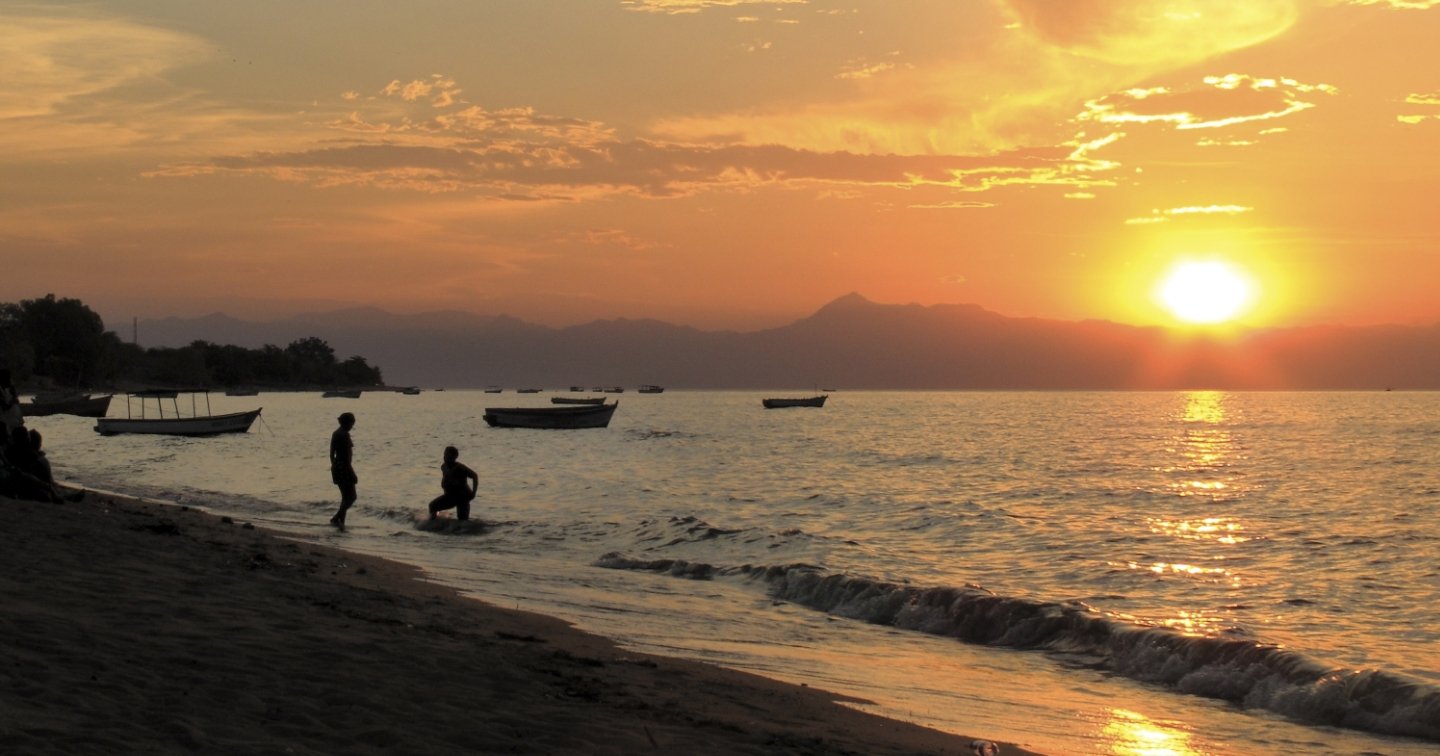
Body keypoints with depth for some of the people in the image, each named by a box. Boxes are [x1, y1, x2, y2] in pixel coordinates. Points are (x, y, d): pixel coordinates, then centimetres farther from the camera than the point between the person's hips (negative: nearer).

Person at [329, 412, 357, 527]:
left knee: (346, 496, 14)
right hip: (344, 468, -9)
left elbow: (332, 454, 16)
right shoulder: (345, 435, -17)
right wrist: (353, 475, -18)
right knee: (351, 497, -3)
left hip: (336, 467, 9)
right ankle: (336, 518, -9)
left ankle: (341, 522, 12)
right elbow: (346, 456, -20)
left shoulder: (335, 433, 10)